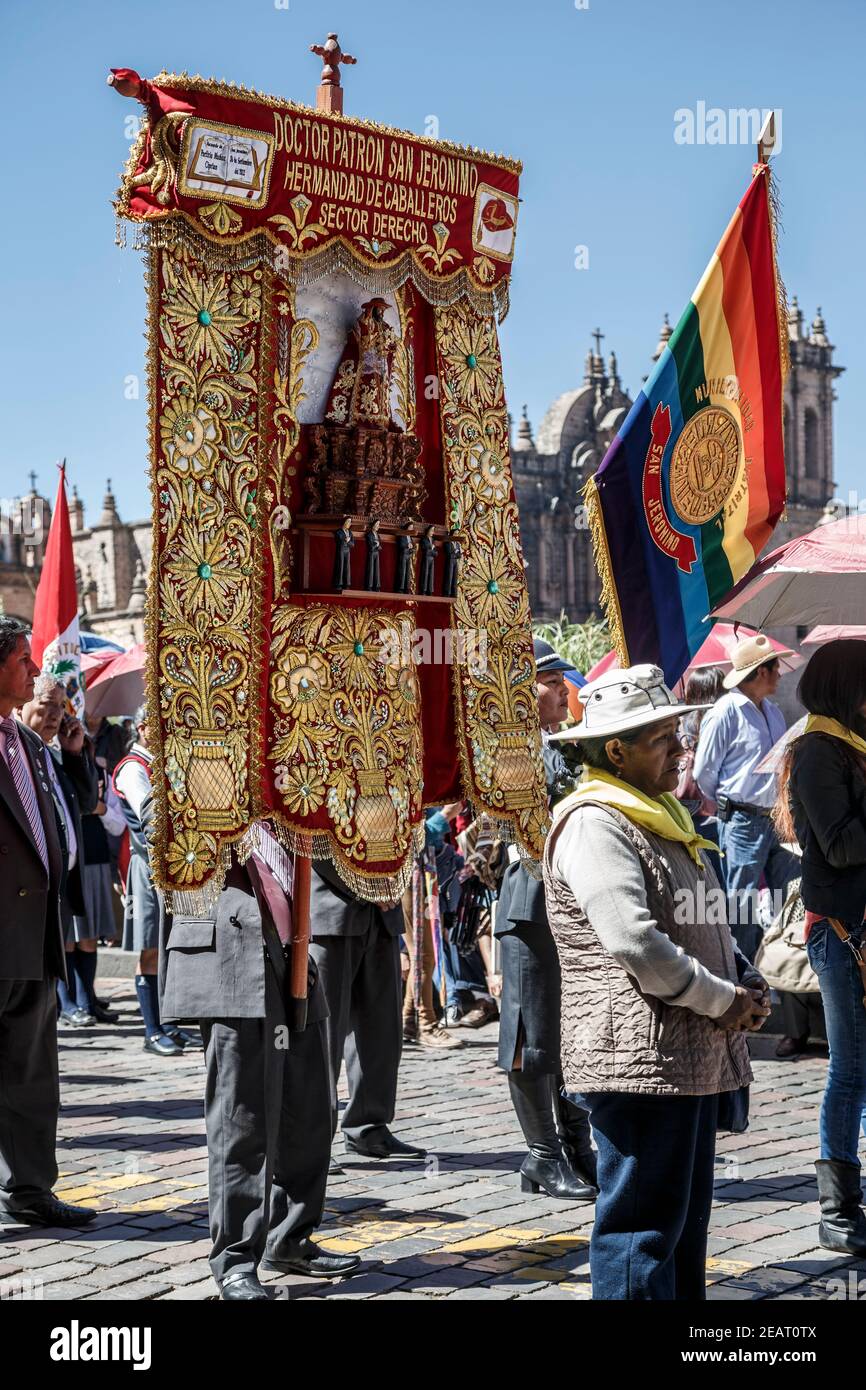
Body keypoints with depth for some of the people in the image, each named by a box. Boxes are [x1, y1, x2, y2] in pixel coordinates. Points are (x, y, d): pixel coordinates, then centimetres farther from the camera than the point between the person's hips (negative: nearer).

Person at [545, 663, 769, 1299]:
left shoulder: (665, 817, 19)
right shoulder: (594, 823, -13)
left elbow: (708, 922, 27)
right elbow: (634, 941, -23)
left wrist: (748, 981, 8)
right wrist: (722, 1000, -13)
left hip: (695, 1056, 10)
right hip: (639, 1058, -10)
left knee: (685, 1222, 16)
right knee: (641, 1226, -6)